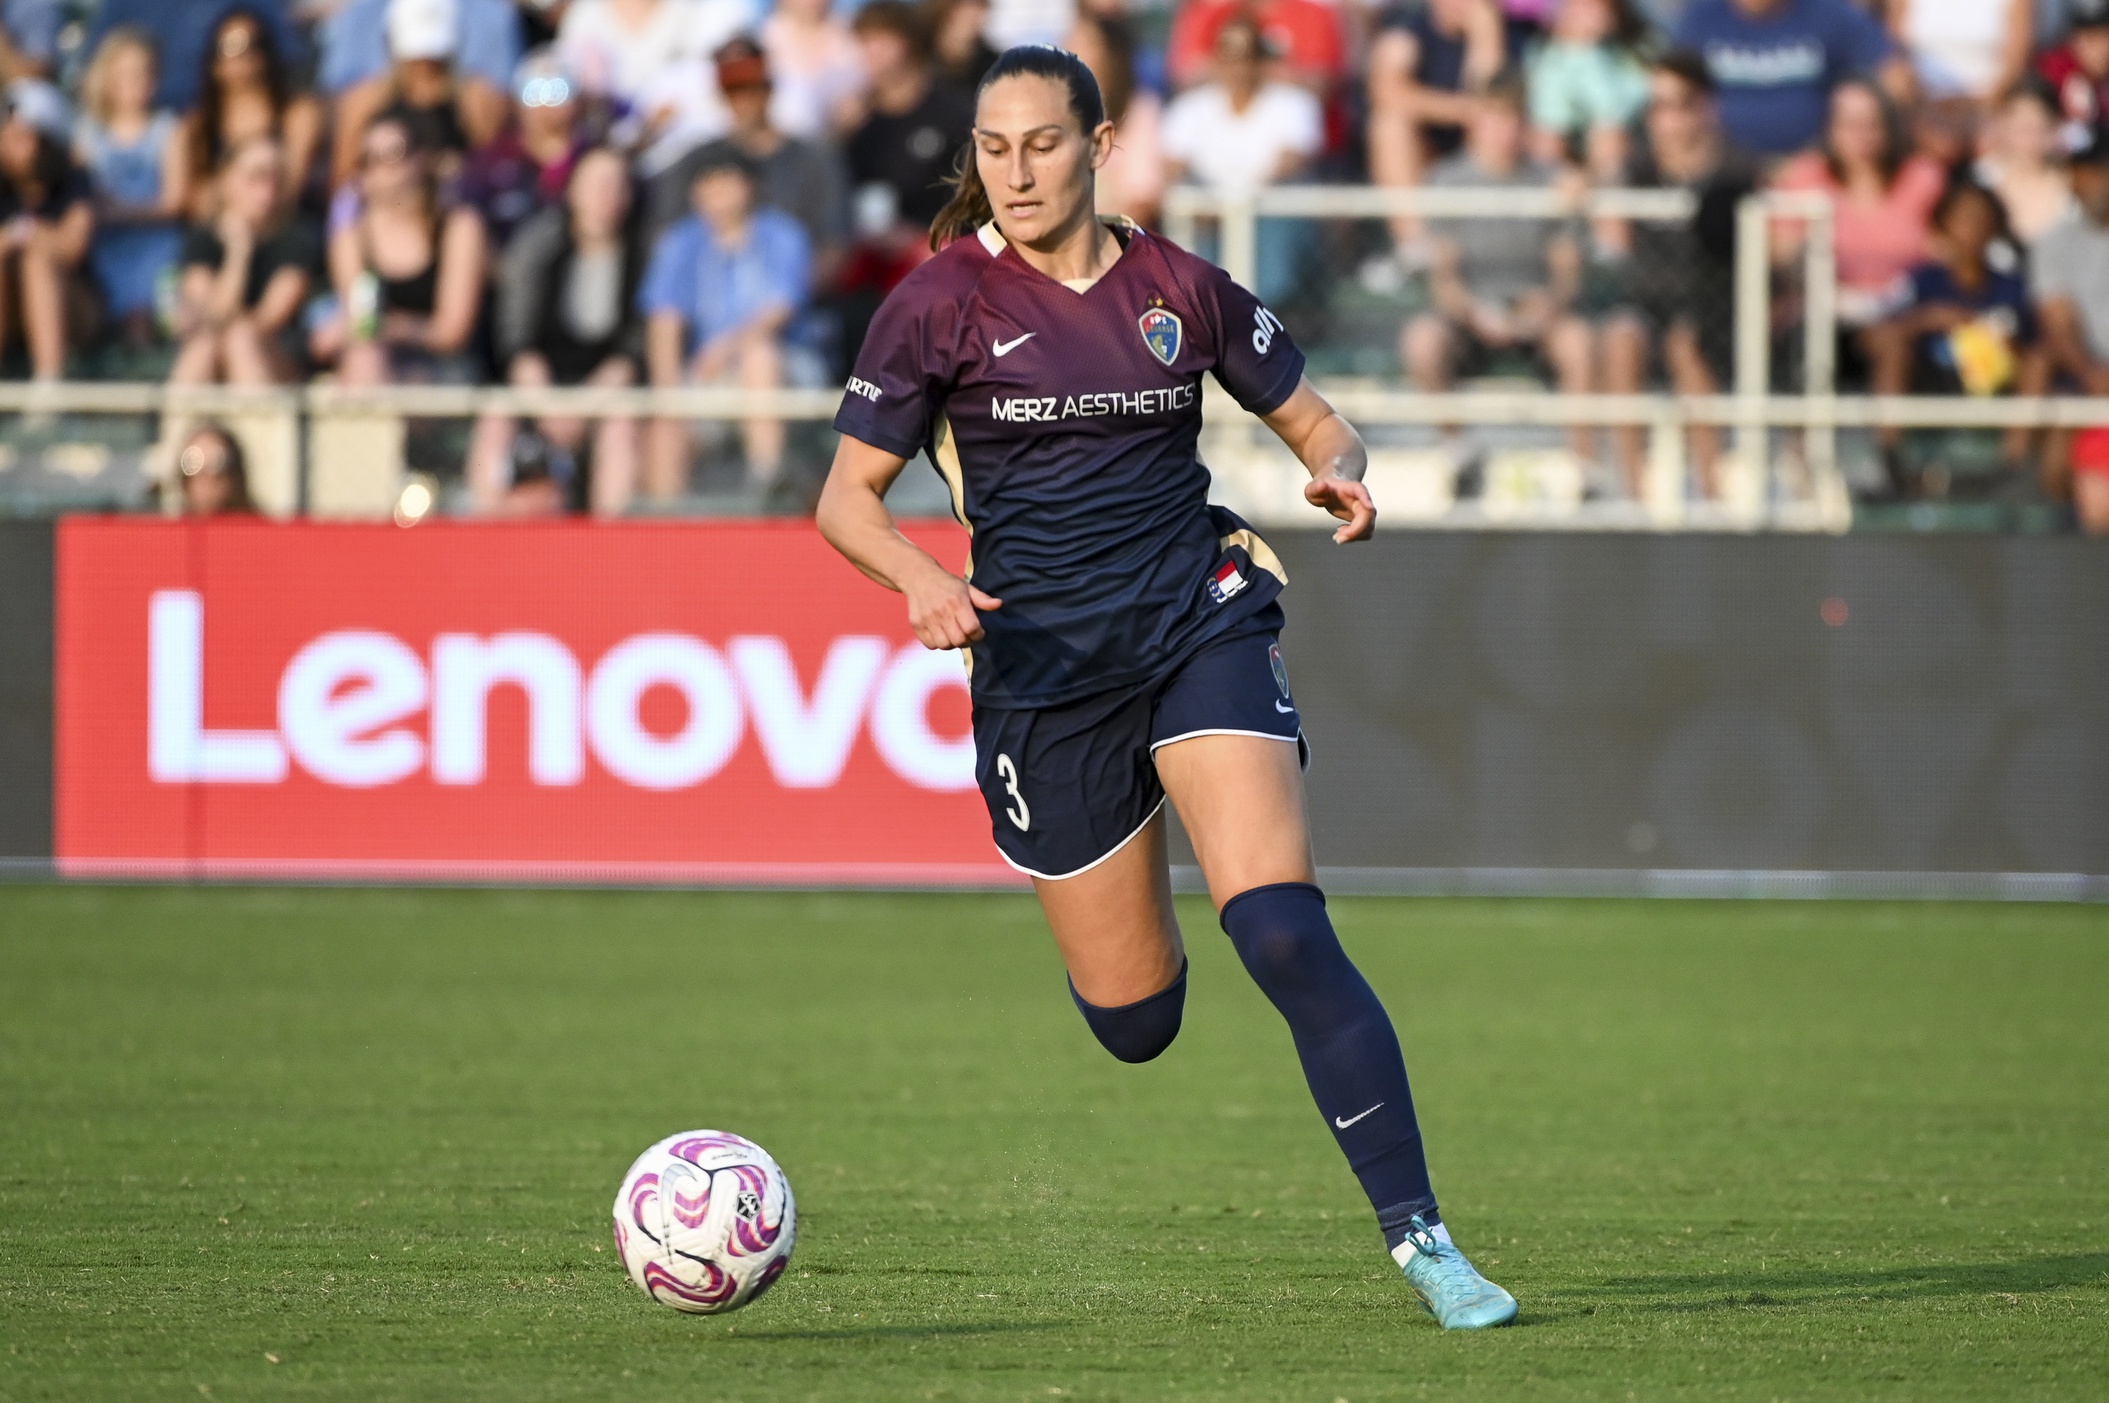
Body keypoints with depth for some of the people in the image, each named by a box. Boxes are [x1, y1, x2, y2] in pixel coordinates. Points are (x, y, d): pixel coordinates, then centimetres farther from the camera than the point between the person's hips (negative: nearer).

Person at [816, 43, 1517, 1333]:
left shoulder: (1176, 289, 4)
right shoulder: (944, 302, -1)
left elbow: (1316, 420, 14)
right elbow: (848, 497, 0)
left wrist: (1341, 473, -10)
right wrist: (921, 577, -20)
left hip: (1199, 623, 0)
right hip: (1040, 663, 0)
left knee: (1282, 931, -22)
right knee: (1135, 1022, 5)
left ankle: (1418, 1234, -18)